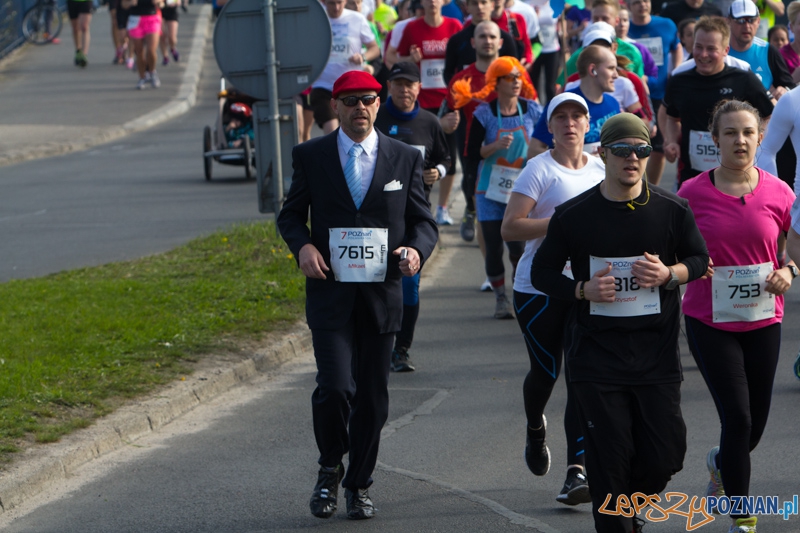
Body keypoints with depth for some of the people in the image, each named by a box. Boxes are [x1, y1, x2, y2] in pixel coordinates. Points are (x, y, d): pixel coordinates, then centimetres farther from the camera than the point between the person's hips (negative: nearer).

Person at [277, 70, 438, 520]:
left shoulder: (405, 158, 6)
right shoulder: (311, 156, 4)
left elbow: (424, 221, 9)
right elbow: (291, 214, 12)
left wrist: (417, 250, -13)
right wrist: (303, 246, -9)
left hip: (382, 293, 2)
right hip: (330, 292, -1)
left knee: (373, 396, 6)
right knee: (335, 388, -14)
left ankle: (359, 486, 21)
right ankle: (330, 470, 11)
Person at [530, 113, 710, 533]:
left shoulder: (671, 210, 0)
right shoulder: (574, 216, -3)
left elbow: (700, 258, 12)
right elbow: (541, 273, 5)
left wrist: (669, 274, -10)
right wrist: (583, 289, -14)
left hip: (656, 354, 2)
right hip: (595, 355, -1)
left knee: (665, 457, 2)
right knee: (609, 462, -2)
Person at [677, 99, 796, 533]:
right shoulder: (693, 193, -8)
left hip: (762, 321, 3)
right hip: (709, 322, -3)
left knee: (755, 423, 11)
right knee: (737, 417, -10)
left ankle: (721, 463, 47)